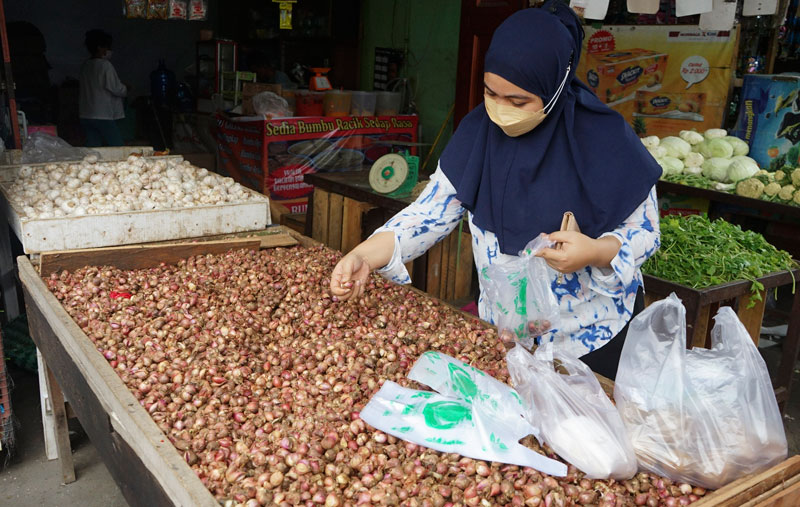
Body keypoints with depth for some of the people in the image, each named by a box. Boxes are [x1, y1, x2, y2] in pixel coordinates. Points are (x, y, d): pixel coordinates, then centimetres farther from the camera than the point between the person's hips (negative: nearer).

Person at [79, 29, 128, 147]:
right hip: (103, 115, -8)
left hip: (86, 115, 8)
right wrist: (126, 90, 10)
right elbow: (116, 88, -11)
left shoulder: (85, 66, 13)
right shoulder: (105, 65, -11)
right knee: (117, 147, -3)